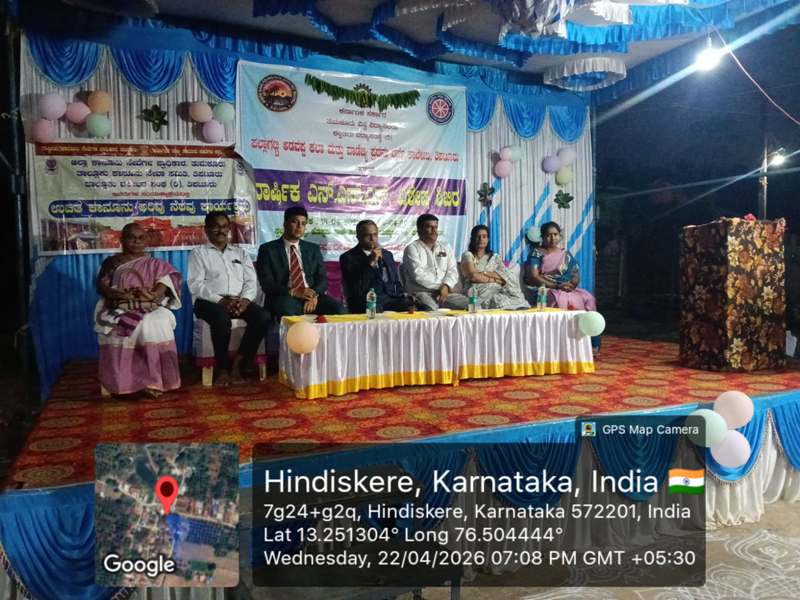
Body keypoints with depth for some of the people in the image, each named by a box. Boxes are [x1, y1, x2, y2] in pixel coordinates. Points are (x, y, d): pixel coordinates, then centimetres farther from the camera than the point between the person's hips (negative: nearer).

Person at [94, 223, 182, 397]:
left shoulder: (153, 264, 17)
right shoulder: (111, 262, 17)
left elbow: (170, 275, -2)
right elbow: (101, 286, 3)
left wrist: (154, 294, -22)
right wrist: (120, 295, -18)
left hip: (149, 308, 0)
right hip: (119, 309, 1)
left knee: (156, 325, -33)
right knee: (118, 328, -33)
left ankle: (153, 380, -30)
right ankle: (121, 381, -28)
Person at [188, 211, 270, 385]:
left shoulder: (240, 253, 21)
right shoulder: (199, 253, 9)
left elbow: (251, 281, 11)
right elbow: (196, 285, -4)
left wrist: (245, 299, -11)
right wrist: (221, 300, -18)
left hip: (239, 301, 4)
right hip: (210, 301, -4)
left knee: (263, 316, -25)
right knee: (222, 319, -37)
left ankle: (240, 360, -14)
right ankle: (222, 367, -19)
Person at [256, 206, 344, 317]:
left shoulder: (313, 249, 19)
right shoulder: (268, 249, 7)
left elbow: (322, 278, 10)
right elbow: (267, 283, -3)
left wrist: (314, 295, -12)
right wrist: (293, 292, -18)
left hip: (311, 296, 4)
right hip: (285, 298, -3)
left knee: (339, 310, -24)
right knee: (287, 310, -38)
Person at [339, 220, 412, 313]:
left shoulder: (387, 254, 19)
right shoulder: (347, 257, 0)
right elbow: (356, 290, -11)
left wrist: (403, 298, 3)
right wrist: (370, 263, -16)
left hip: (391, 298, 5)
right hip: (365, 301, -5)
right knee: (376, 310, -39)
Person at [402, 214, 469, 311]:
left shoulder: (446, 249, 22)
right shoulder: (412, 249, 4)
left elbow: (452, 271, 9)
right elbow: (418, 275, -9)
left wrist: (446, 286, -12)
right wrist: (440, 286, -10)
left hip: (444, 292, 5)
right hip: (420, 293, -5)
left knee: (465, 301, -22)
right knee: (430, 308, -38)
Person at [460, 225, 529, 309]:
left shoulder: (495, 257, 22)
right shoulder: (467, 255, 9)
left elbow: (506, 277, 4)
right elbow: (473, 276, -9)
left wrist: (484, 273, -9)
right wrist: (495, 279, -2)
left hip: (497, 293, 4)